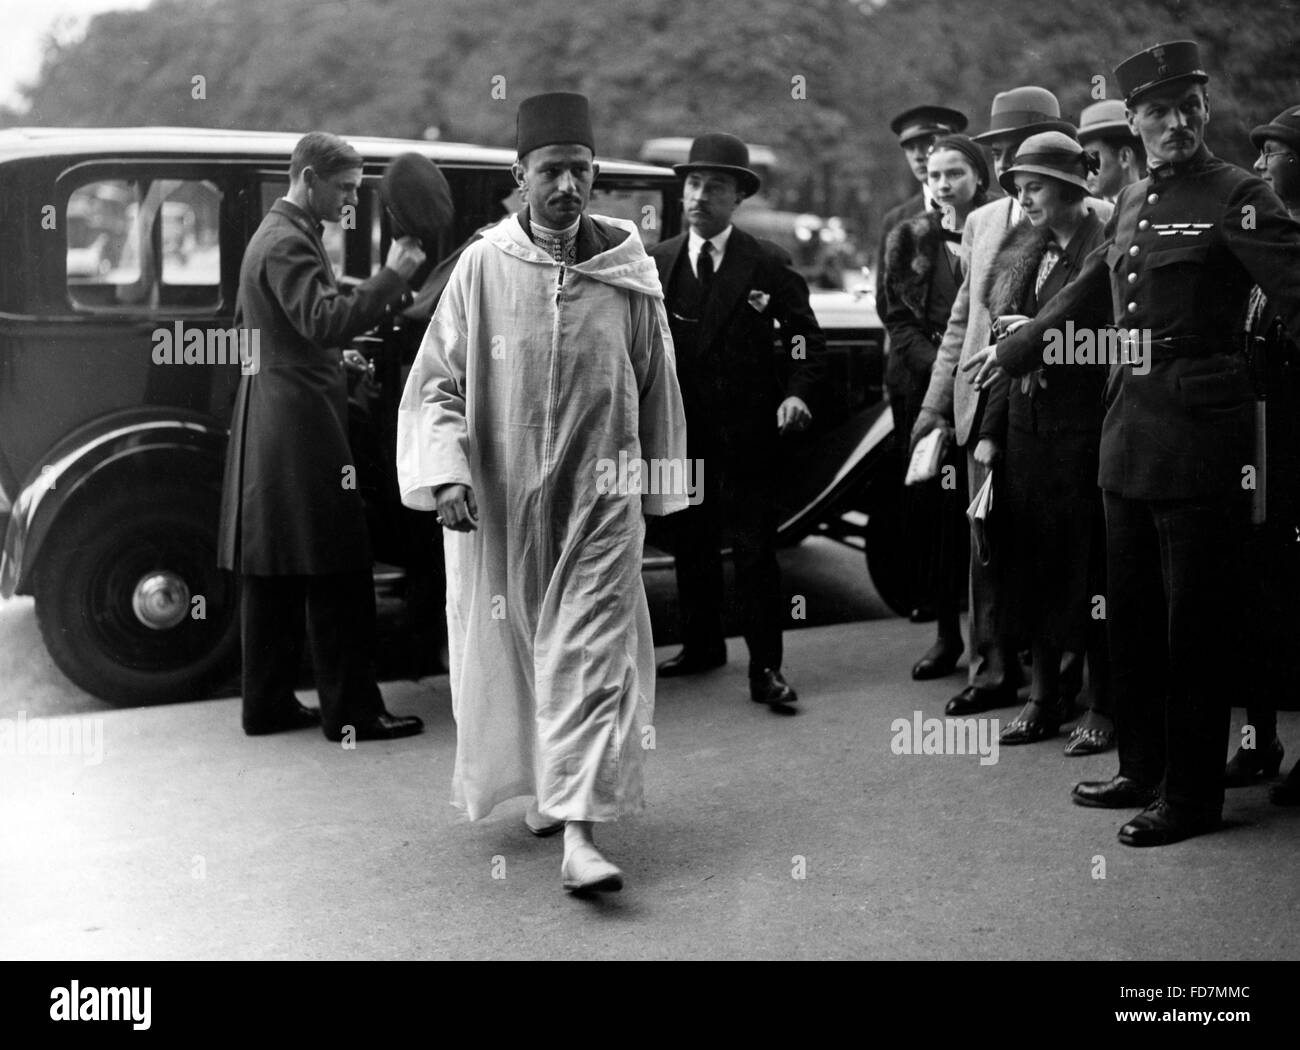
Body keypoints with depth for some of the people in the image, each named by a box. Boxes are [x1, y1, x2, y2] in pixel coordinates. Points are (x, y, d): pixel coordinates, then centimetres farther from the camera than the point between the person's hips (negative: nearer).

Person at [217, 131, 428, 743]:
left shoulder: (272, 234, 19)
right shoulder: (289, 243, -14)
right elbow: (323, 321, -26)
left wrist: (331, 356, 21)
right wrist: (391, 277, -26)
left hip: (269, 422, 11)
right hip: (300, 420, -11)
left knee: (274, 571, 12)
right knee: (336, 571, -6)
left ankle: (268, 703, 19)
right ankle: (351, 711, 0)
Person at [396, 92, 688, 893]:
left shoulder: (629, 270, -1)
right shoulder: (484, 266, -3)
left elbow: (656, 384, 8)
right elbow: (436, 381, -2)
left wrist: (658, 484, 12)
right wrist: (445, 472, -15)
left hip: (599, 496, -1)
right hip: (499, 501, 1)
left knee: (589, 654, -6)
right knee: (511, 649, 13)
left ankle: (579, 832, -6)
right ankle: (545, 782, 36)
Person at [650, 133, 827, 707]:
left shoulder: (768, 263, -1)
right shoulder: (658, 262, 7)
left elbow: (806, 336, 2)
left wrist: (796, 393, -14)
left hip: (745, 427, -3)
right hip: (681, 427, 4)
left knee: (754, 546, -3)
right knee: (691, 540, 13)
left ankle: (765, 666, 2)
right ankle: (702, 644, 29)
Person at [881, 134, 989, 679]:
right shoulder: (912, 239, 10)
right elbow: (898, 318, 6)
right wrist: (939, 365, -8)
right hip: (927, 389, 3)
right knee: (932, 509, 4)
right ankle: (947, 632, 15)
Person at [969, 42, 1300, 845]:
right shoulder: (1132, 202, 14)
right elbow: (1087, 289, 27)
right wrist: (1014, 348, 34)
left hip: (1201, 434, -8)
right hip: (1131, 427, 8)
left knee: (1197, 625, 1)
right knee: (1131, 616, 16)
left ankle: (1193, 797, 14)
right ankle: (1144, 769, 31)